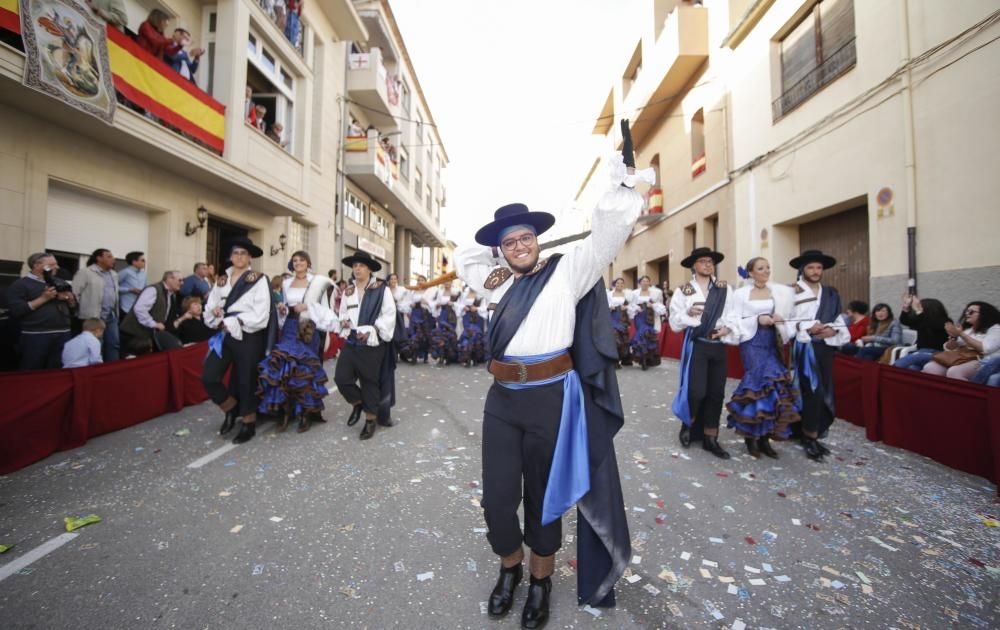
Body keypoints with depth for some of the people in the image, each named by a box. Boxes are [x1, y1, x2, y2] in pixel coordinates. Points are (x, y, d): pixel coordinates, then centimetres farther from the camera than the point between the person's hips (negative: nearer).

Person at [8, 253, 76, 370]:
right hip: (35, 336, -4)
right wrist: (43, 298, -15)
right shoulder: (21, 284, -1)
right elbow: (15, 311, -11)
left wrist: (69, 298, -4)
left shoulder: (60, 283, 14)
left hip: (63, 334, 5)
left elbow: (74, 307, 17)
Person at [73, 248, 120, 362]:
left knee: (113, 344, 8)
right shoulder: (85, 272, -6)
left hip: (111, 316, 7)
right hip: (93, 317, -6)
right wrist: (79, 312, -8)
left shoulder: (114, 274, 16)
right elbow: (74, 293, -8)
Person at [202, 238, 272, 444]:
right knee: (209, 377, -2)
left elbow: (260, 315, -14)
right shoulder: (221, 279, 11)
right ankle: (231, 409, 25)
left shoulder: (258, 279, -5)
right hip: (224, 336, 5)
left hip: (248, 337, -5)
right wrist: (216, 317, -13)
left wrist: (231, 322, -12)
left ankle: (249, 424, 23)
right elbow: (210, 307, 9)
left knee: (246, 381, 5)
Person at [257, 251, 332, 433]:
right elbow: (286, 307, 22)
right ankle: (286, 411, 6)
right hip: (289, 328, 4)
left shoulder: (316, 282, 0)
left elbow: (325, 309, -1)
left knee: (305, 369, -3)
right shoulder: (286, 283, 15)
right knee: (283, 367, -6)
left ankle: (306, 414, 7)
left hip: (308, 329, -4)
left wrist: (308, 307, -15)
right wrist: (281, 309, 0)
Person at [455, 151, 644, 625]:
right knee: (497, 498, 10)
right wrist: (495, 249, 16)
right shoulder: (501, 282, 15)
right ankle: (510, 568, 40)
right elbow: (463, 261, 29)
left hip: (550, 399, -4)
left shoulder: (566, 272, 2)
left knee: (543, 496, 13)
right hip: (502, 399, 4)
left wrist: (621, 188, -16)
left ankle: (541, 581, 38)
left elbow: (605, 239, -8)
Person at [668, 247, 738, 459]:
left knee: (716, 393, 7)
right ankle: (687, 425, 22)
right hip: (696, 344, -3)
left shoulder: (725, 289, 6)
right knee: (697, 391, -8)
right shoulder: (683, 290, 0)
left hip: (719, 345, 3)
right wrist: (688, 313, -21)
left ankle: (710, 438, 21)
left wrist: (728, 327, -15)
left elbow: (733, 314, 5)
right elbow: (675, 322, -3)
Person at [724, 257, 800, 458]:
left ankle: (764, 437, 11)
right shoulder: (740, 293, 0)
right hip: (752, 341, -4)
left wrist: (778, 319, -9)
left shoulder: (780, 291, 9)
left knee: (773, 383, 0)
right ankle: (751, 436, 4)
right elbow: (735, 320, -4)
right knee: (761, 382, -10)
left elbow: (786, 315, 11)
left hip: (772, 341, 4)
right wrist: (757, 320, -15)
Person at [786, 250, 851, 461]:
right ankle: (810, 437, 0)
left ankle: (813, 434, 20)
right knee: (812, 390, -10)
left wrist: (834, 330, -8)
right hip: (804, 347, -6)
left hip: (826, 347, 6)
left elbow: (839, 319, 12)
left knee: (824, 391, 8)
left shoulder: (831, 293, 14)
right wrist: (806, 328, -20)